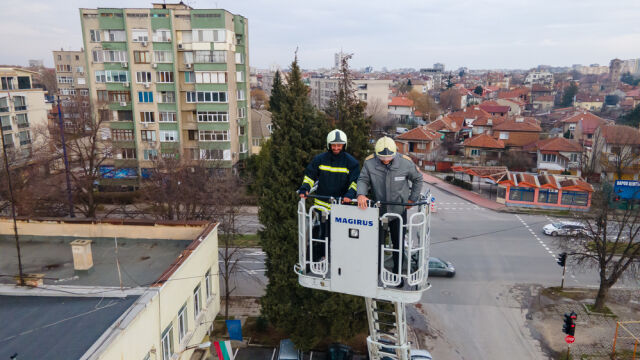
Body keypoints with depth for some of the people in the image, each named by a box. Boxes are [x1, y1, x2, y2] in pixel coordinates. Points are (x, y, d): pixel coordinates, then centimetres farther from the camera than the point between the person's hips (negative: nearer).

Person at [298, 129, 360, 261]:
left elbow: (355, 181, -3)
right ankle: (315, 259, 16)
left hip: (341, 204, -1)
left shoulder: (351, 162, 0)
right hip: (321, 204, 1)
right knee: (318, 232, 3)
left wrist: (350, 195, -20)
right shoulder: (320, 159, 4)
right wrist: (304, 188, -7)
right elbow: (310, 175, 9)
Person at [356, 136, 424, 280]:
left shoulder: (405, 162, -12)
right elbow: (363, 180, -3)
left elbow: (418, 179, 5)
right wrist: (361, 194, -22)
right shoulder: (369, 162, -12)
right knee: (377, 242, 4)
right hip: (378, 208, 0)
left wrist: (412, 199, 4)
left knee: (399, 243, 9)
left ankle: (398, 273, 23)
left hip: (399, 209, 0)